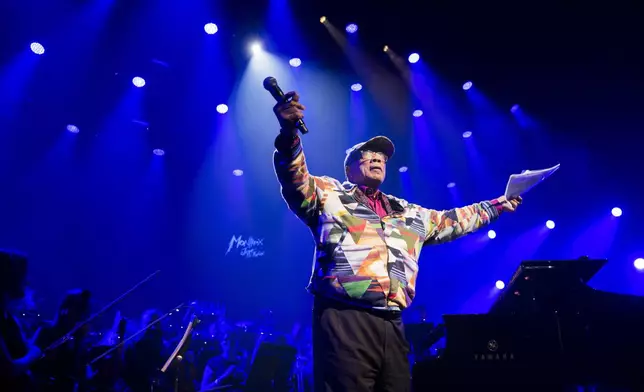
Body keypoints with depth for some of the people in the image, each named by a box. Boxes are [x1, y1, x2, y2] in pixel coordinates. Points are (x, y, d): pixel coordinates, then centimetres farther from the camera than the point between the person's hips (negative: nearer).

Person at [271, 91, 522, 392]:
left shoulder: (408, 213, 25)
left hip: (391, 325, 6)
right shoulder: (330, 195, 9)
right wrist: (289, 134, -25)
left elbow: (451, 221, 37)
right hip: (343, 319, -5)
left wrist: (498, 205, 40)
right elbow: (296, 182, -8)